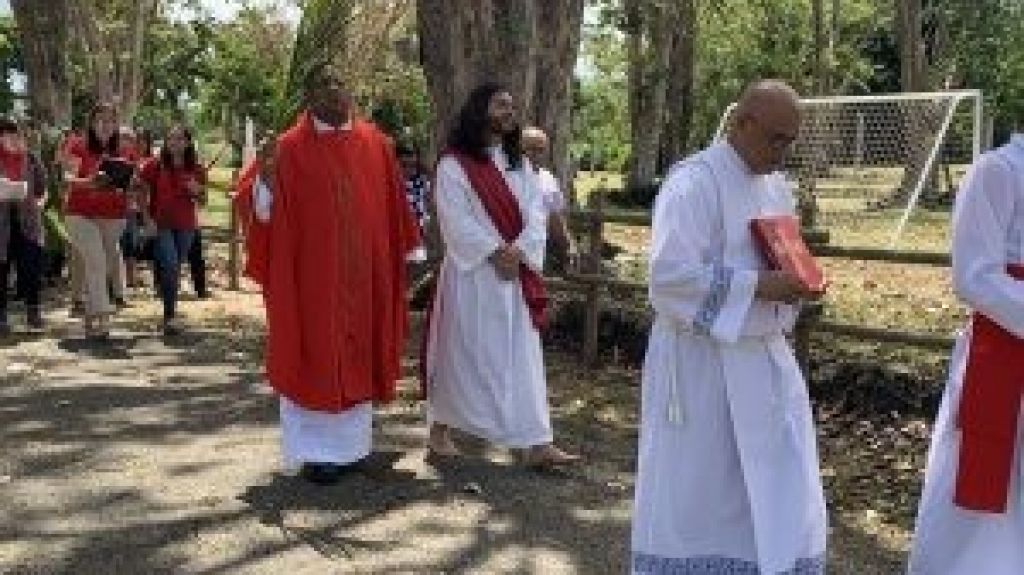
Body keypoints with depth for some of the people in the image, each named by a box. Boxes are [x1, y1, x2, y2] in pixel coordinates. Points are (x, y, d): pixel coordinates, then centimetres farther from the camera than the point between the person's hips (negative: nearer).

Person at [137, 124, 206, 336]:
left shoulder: (196, 169, 1)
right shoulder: (155, 166, -6)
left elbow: (202, 200, 10)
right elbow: (142, 193, 1)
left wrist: (196, 191, -11)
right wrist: (147, 218, -7)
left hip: (186, 225, 3)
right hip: (160, 224, -3)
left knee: (175, 269, 11)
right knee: (170, 266, -16)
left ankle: (171, 312, 24)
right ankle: (170, 316, -11)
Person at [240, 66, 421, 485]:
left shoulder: (375, 144, 6)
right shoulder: (292, 148, -5)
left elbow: (393, 210, 12)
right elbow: (265, 209, -10)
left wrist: (404, 256, 13)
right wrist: (267, 171, -28)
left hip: (364, 275, 4)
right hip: (312, 275, -4)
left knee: (357, 357, 13)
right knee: (315, 359, 3)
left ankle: (352, 443, 26)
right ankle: (315, 451, 13)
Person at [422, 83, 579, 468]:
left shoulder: (519, 163, 14)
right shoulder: (454, 164, -4)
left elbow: (535, 211, 6)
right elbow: (455, 218, -12)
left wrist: (519, 251, -10)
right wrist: (495, 252, -16)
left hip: (516, 273, 5)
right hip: (472, 273, -5)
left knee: (522, 356, 2)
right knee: (462, 351, 2)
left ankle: (536, 443, 1)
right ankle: (440, 429, 18)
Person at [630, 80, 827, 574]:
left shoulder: (777, 186, 11)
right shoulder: (693, 181, -15)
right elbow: (671, 276, -23)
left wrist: (794, 280, -1)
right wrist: (759, 285, -24)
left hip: (765, 358, 8)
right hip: (702, 363, -8)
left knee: (777, 496, 13)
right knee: (696, 496, 3)